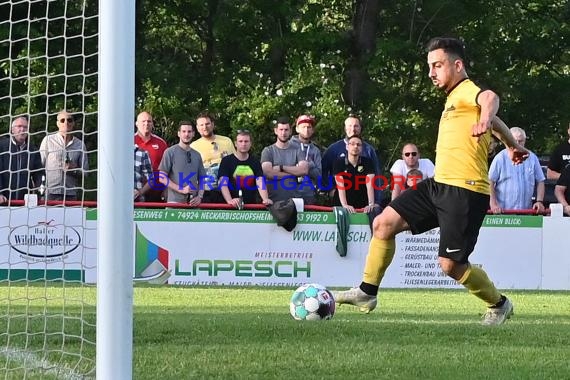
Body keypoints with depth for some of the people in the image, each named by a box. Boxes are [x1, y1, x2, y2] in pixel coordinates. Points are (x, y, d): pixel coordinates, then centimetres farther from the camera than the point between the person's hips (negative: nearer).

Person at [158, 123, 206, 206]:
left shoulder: (197, 155, 17)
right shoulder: (170, 152, 0)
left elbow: (202, 179, 19)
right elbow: (162, 178, -4)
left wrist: (199, 197, 2)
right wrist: (181, 189, -12)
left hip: (194, 203, 5)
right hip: (175, 202, -5)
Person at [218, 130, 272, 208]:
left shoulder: (255, 162, 13)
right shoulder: (226, 161, 4)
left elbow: (261, 183, 1)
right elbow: (223, 184, -7)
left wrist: (265, 199, -18)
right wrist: (229, 201, -24)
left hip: (252, 204, 2)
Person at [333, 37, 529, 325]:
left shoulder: (467, 91, -11)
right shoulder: (454, 97, 19)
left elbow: (490, 98, -37)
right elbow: (497, 124, 34)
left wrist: (485, 119, -59)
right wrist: (512, 145, 49)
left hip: (465, 191, -10)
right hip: (438, 184, 10)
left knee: (451, 265, -9)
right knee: (384, 223, 3)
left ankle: (499, 305, 14)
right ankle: (367, 293, 11)